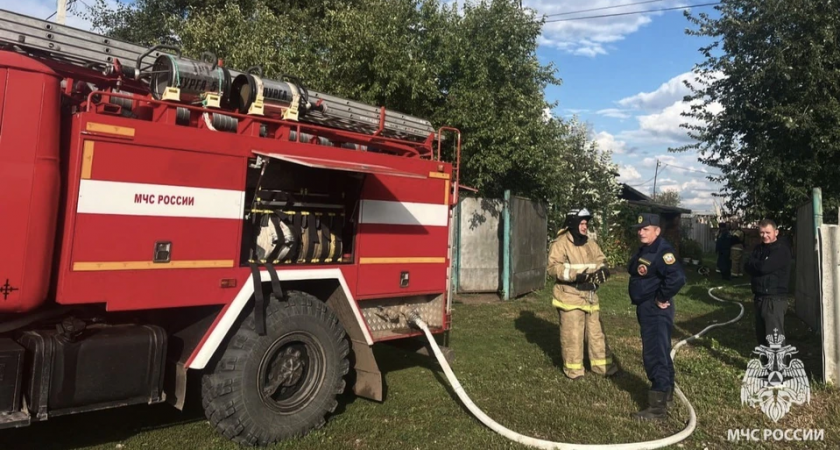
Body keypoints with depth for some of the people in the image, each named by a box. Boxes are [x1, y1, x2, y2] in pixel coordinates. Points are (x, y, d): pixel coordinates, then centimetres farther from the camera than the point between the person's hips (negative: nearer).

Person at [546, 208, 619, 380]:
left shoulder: (590, 243, 12)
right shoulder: (560, 243, -11)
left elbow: (600, 260, 16)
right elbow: (554, 267, -18)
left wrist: (602, 269, -9)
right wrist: (575, 275, -29)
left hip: (589, 295, 7)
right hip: (570, 295, -7)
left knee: (596, 332, 14)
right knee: (572, 334, 0)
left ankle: (602, 365, 26)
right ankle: (573, 368, 14)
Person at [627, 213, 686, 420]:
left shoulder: (662, 251, -20)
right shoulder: (644, 250, 10)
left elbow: (678, 277, -34)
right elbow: (635, 273, 23)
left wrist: (662, 298, -22)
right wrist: (642, 303, 8)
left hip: (656, 310, -10)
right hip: (646, 309, 10)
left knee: (655, 356, -6)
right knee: (660, 353, 20)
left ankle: (658, 407, 2)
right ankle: (666, 395, 34)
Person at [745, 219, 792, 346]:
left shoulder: (781, 249, -10)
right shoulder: (758, 248, 13)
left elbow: (765, 267, -21)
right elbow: (747, 267, 4)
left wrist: (753, 262, -3)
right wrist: (758, 265, -14)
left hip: (775, 299, -8)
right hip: (759, 298, 8)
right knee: (761, 335, 16)